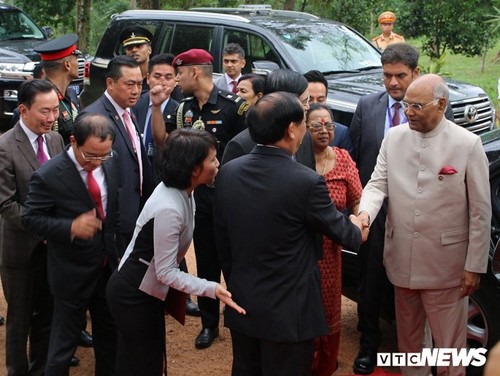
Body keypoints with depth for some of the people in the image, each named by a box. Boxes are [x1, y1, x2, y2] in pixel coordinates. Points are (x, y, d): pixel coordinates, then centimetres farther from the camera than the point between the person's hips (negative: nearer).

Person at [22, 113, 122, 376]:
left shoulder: (110, 165, -3)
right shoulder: (48, 176, -21)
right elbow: (30, 219, -16)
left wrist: (118, 250, 7)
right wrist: (72, 227, -30)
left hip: (108, 266, 5)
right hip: (72, 273, -5)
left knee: (110, 336, 21)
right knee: (64, 342, 11)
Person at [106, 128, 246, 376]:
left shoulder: (180, 190, -4)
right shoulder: (169, 209, -32)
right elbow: (166, 272, -27)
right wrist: (211, 289, -31)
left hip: (146, 290, 9)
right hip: (133, 295, -9)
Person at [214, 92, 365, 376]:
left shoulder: (228, 172, -5)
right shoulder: (307, 182, -22)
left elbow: (222, 239, 5)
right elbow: (340, 230, -5)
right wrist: (357, 230, 18)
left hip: (241, 304, 6)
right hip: (288, 311, -5)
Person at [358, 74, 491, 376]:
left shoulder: (468, 144, -10)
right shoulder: (394, 137, 1)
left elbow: (481, 211, -8)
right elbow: (378, 184, 1)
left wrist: (475, 266, -8)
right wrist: (365, 213, -22)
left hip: (446, 264, -4)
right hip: (402, 260, 4)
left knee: (450, 344, 7)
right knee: (408, 337, 21)